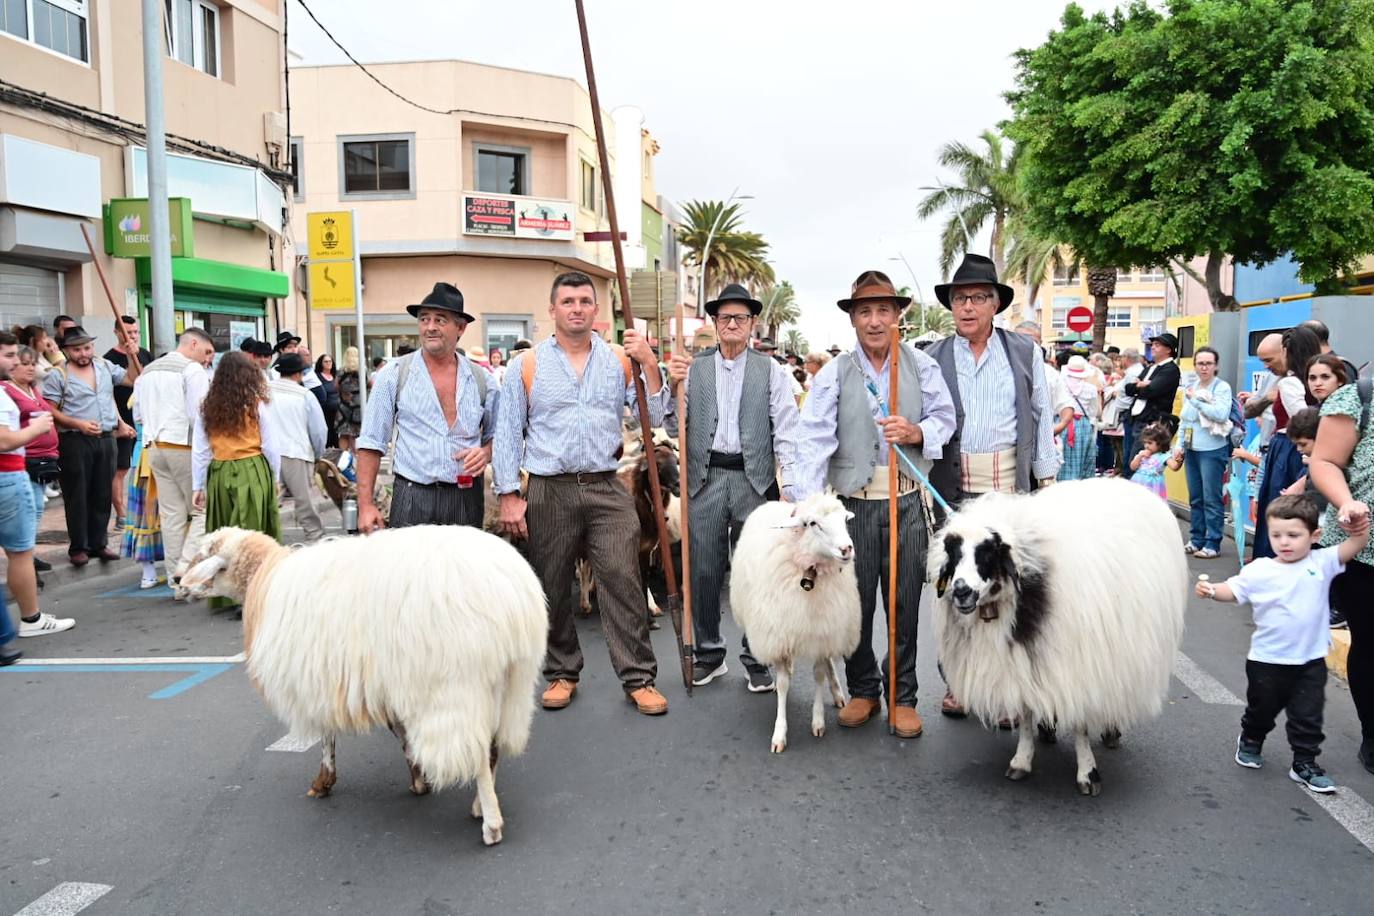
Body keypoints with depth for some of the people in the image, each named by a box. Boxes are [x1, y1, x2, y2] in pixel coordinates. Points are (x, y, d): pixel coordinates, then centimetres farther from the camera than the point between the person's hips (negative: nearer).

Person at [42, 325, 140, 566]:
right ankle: (78, 547, 9)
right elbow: (50, 411, -7)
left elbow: (133, 378, 16)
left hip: (106, 439, 5)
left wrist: (132, 356, 2)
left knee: (102, 496, 10)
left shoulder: (105, 366, 9)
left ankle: (99, 544, 19)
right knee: (77, 497, 2)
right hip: (75, 442, -4)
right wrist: (79, 424, -17)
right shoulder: (58, 376, -5)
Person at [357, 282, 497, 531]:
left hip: (466, 500, 2)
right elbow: (372, 444, 1)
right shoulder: (394, 375, 1)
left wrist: (485, 453, -5)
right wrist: (366, 505, -5)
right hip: (412, 499, -2)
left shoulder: (482, 379, 7)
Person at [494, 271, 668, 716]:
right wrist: (509, 495, -3)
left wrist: (649, 365, -7)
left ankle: (639, 678, 5)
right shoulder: (527, 365, 4)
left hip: (607, 489, 0)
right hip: (550, 491, 0)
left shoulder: (621, 361, 7)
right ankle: (562, 673, 25)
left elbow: (655, 418, 4)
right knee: (552, 588, 9)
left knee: (623, 582, -5)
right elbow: (508, 433, 3)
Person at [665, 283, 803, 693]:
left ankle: (756, 656, 19)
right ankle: (709, 653, 23)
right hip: (705, 478, 1)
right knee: (704, 571, 7)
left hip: (755, 479, -1)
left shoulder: (770, 370, 4)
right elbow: (674, 429, 8)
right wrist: (673, 386, -7)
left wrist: (791, 486, -9)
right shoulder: (693, 368, 8)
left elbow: (786, 430, -1)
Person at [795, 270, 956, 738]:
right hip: (853, 501, -1)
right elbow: (816, 440, -11)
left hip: (908, 500, 1)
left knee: (905, 602, 8)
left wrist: (917, 432, -14)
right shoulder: (834, 374, -1)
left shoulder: (922, 365, 5)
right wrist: (808, 503, -21)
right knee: (855, 602, 8)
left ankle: (902, 696, 22)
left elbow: (944, 418, 8)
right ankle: (862, 690, 26)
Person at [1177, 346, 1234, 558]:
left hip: (1212, 450, -6)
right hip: (1191, 449, 6)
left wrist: (1196, 400, -16)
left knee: (1212, 498, -4)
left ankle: (1213, 543, 2)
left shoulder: (1222, 387, -6)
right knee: (1195, 498, 12)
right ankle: (1196, 539, 20)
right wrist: (1180, 445, 13)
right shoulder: (1190, 387, 12)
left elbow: (1221, 414, -22)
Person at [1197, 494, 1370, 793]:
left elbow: (1353, 548, -13)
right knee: (1261, 709, 19)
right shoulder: (1259, 570, -10)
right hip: (1267, 661, 0)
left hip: (1311, 662, 1)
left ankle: (1304, 763, 23)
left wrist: (1360, 529, -33)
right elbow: (1232, 589, -8)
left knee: (1308, 717, 8)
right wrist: (1212, 590, -28)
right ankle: (1250, 741, 45)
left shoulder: (1322, 563, -6)